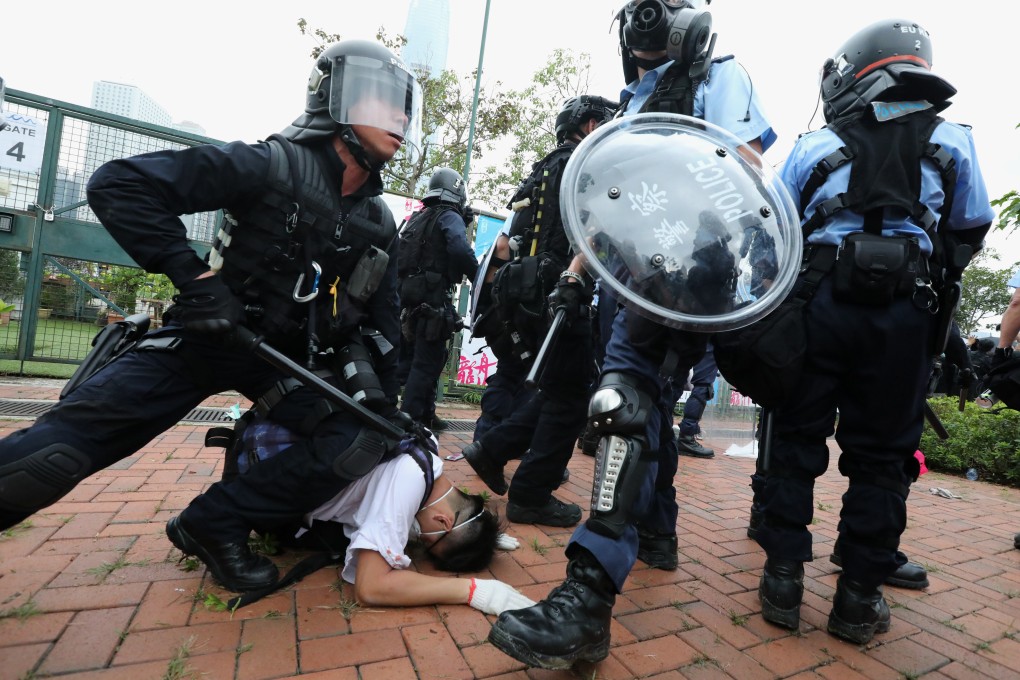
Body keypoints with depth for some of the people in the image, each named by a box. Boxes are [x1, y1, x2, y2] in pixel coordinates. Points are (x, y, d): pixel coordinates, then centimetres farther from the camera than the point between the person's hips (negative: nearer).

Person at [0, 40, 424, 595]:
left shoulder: (379, 222, 4)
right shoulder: (273, 165, -13)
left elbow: (382, 320, 10)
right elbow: (118, 185, -15)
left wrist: (383, 398, 5)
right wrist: (196, 277, -21)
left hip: (290, 358, 4)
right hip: (208, 335, -4)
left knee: (360, 444, -17)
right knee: (52, 453, -17)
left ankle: (213, 524, -2)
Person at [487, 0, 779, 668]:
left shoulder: (717, 76, 9)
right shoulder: (634, 107, 30)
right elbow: (609, 203, 29)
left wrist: (705, 252, -24)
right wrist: (576, 271, 23)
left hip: (690, 264, -9)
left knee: (625, 394, -25)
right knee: (647, 397, 12)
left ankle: (589, 594, -27)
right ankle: (657, 529, 29)